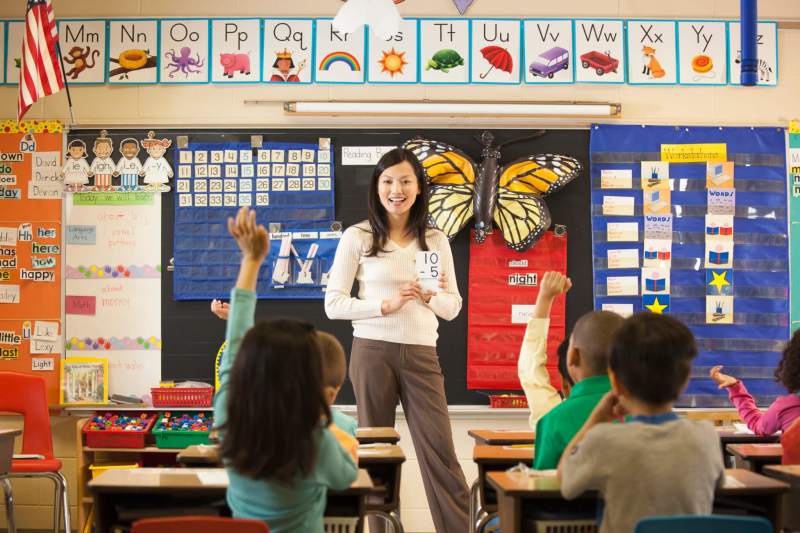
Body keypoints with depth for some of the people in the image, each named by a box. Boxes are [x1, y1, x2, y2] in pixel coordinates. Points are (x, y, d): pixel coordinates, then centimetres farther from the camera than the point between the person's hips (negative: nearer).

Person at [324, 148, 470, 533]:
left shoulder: (436, 240, 8)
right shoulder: (357, 237, 0)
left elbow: (453, 308, 11)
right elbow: (333, 304, -3)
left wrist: (430, 297, -10)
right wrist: (386, 305, -14)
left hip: (421, 354, 2)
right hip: (373, 352, -2)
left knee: (440, 451, 0)